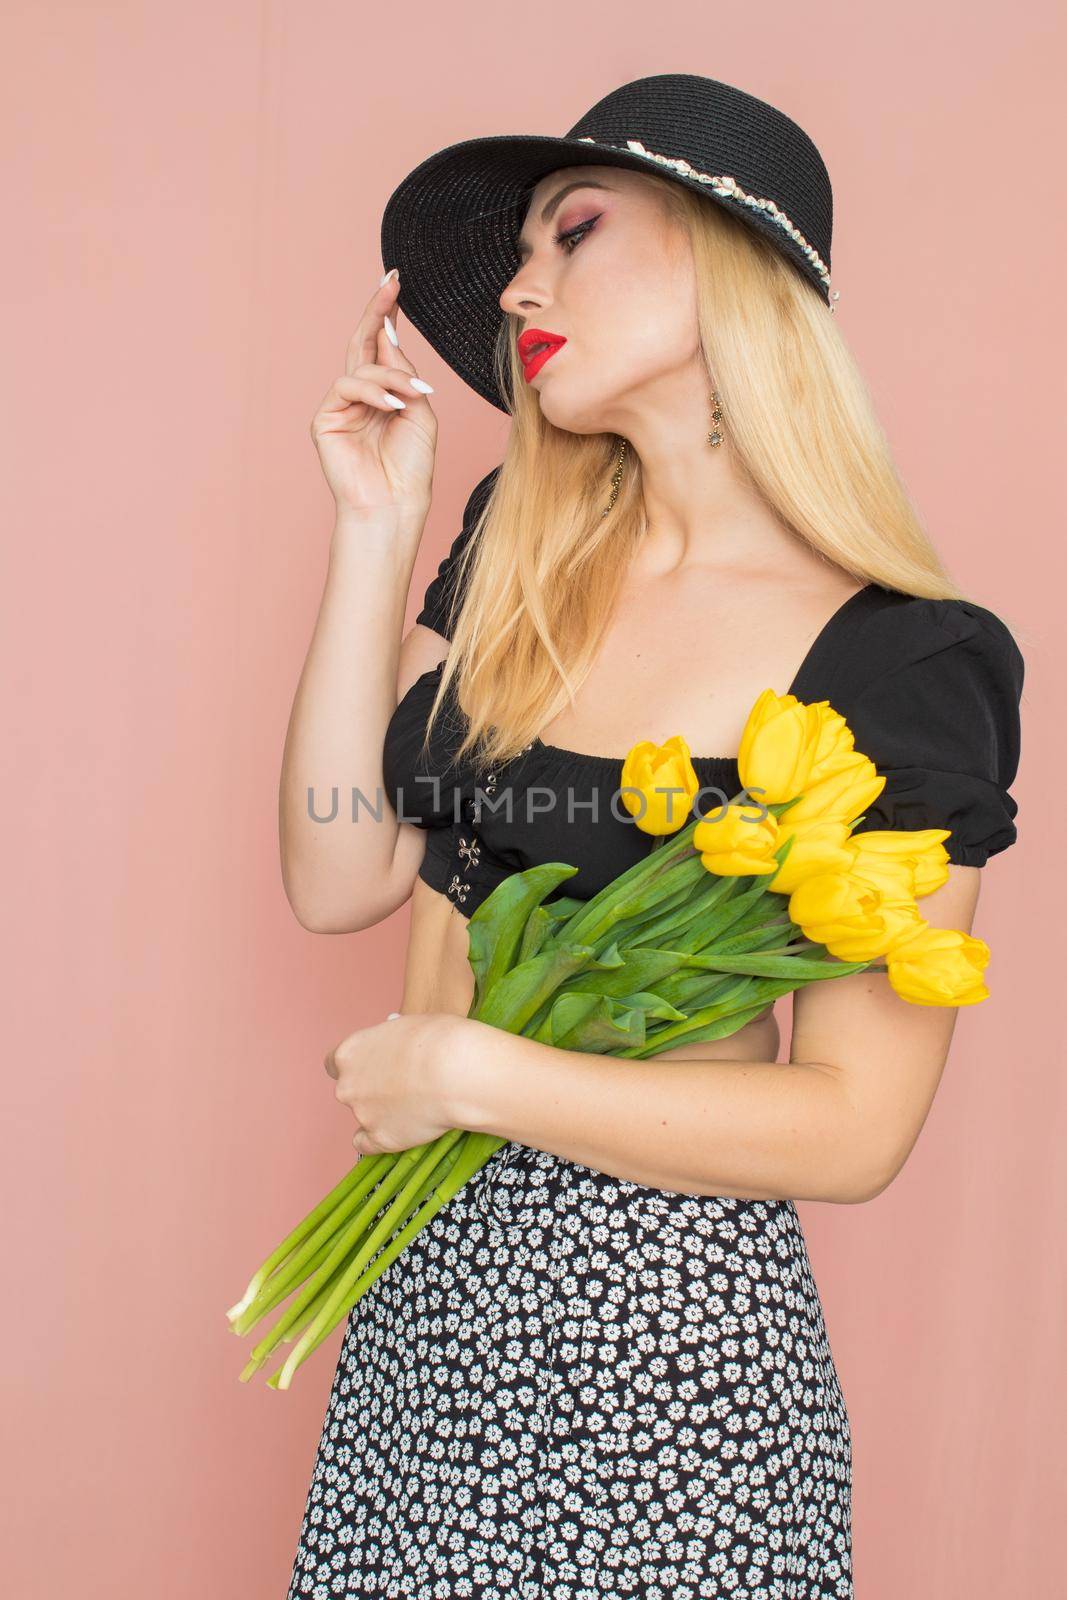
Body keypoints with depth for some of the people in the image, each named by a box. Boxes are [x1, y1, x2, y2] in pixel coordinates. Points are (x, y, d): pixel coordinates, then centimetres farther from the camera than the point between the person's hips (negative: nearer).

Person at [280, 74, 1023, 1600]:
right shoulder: (520, 551, 3)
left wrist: (467, 1073, -16)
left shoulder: (896, 661, -14)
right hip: (425, 1279, 5)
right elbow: (341, 880, -1)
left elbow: (853, 1129, -16)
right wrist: (375, 530, -5)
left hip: (665, 1318, -5)